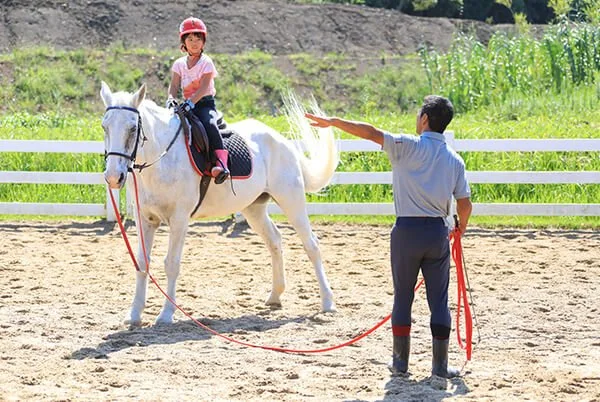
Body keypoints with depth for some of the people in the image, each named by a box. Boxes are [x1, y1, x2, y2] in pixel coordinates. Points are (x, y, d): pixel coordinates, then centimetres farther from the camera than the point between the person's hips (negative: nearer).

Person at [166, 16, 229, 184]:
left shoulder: (206, 63, -2)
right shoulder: (179, 64, 12)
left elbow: (204, 87, -16)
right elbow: (174, 85, 1)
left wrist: (191, 102, -32)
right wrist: (171, 99, -23)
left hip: (205, 104, -5)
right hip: (188, 105, 5)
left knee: (209, 124, -35)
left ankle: (221, 164, -47)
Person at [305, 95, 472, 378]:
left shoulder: (408, 146, -6)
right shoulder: (454, 160, 4)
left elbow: (371, 133, -10)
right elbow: (464, 204, 4)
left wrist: (333, 122, -1)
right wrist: (461, 228, 24)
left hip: (407, 230, -2)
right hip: (438, 231, 2)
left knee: (403, 297, 8)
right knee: (439, 299, 7)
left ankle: (400, 361, 12)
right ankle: (440, 364, 6)